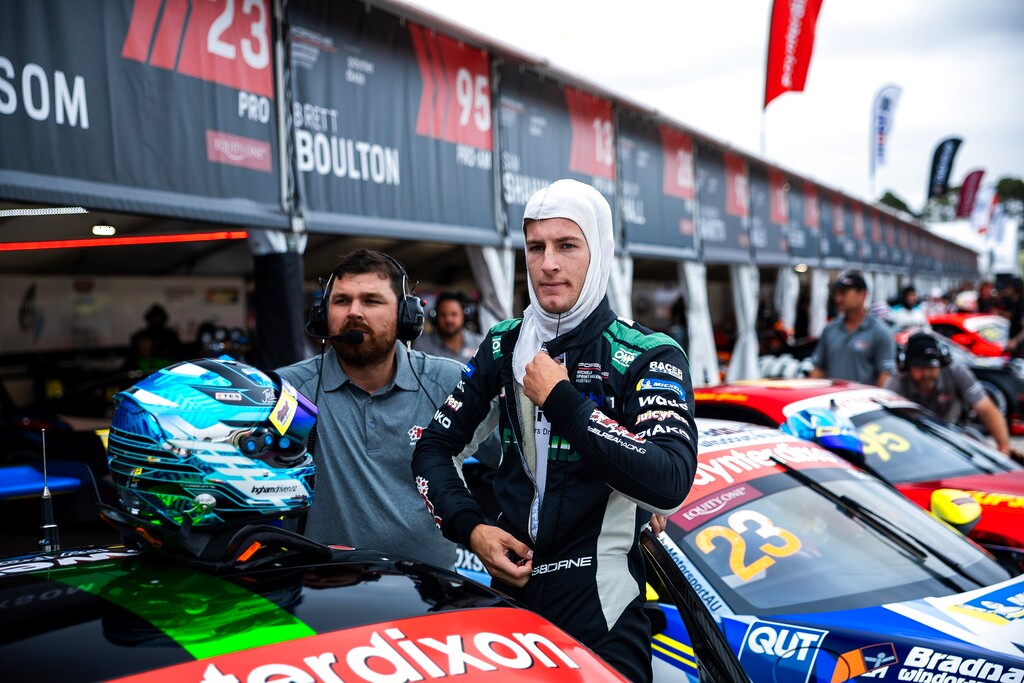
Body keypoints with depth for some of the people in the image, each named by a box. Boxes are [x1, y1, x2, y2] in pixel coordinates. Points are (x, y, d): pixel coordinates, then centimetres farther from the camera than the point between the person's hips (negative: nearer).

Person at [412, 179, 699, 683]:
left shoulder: (648, 356, -9)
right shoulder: (504, 345, 6)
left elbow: (670, 484, -25)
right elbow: (433, 447, 10)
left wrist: (561, 400, -21)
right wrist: (470, 528, -7)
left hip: (597, 601, -4)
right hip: (511, 580, 5)